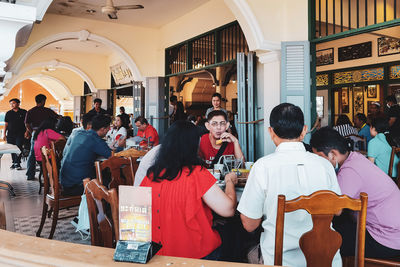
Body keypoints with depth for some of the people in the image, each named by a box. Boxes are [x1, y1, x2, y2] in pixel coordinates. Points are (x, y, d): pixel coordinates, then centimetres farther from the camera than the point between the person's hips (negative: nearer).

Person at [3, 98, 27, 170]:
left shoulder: (23, 112, 5)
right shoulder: (8, 113, 13)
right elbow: (6, 124, 14)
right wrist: (4, 134, 7)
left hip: (20, 133, -3)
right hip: (10, 134, 3)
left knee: (18, 148, -13)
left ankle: (17, 164, -13)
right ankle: (14, 163, 13)